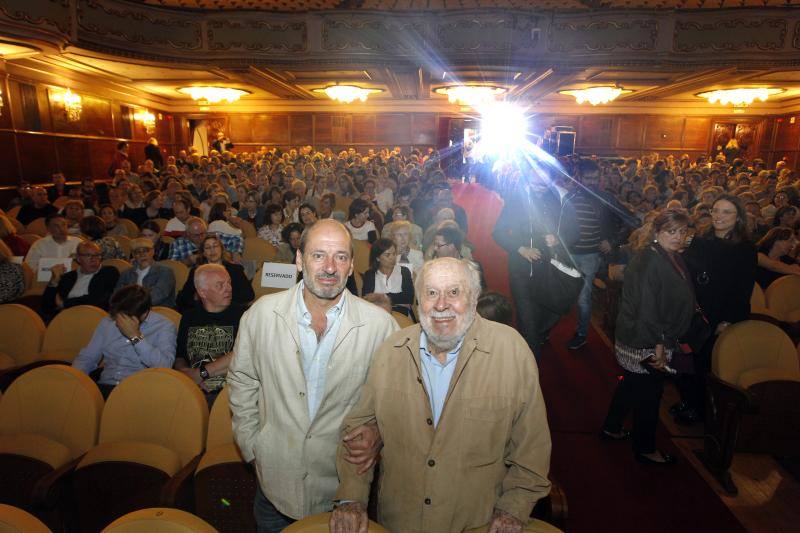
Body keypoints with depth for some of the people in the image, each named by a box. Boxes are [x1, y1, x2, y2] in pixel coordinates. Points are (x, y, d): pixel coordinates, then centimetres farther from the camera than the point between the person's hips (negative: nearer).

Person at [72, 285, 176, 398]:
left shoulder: (164, 326, -3)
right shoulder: (107, 322, 13)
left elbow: (164, 367, -17)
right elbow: (87, 357, 18)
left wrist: (136, 336, -16)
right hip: (105, 387, 5)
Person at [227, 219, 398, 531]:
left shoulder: (380, 324, -14)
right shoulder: (262, 312, -9)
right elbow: (241, 380, 4)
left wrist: (379, 432, -16)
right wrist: (250, 443, 4)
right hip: (276, 480, 2)